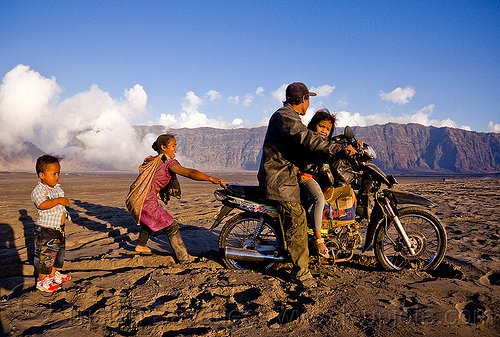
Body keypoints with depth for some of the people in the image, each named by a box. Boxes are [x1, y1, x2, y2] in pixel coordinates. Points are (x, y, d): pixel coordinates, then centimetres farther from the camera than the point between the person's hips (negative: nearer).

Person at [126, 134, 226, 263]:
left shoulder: (152, 160, 15)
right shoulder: (168, 162, -10)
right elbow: (189, 172, -24)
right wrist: (211, 178, -32)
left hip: (133, 199, 9)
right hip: (146, 202, -9)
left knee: (150, 220, 37)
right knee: (172, 227, -5)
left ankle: (140, 245, 49)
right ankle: (185, 261, -3)